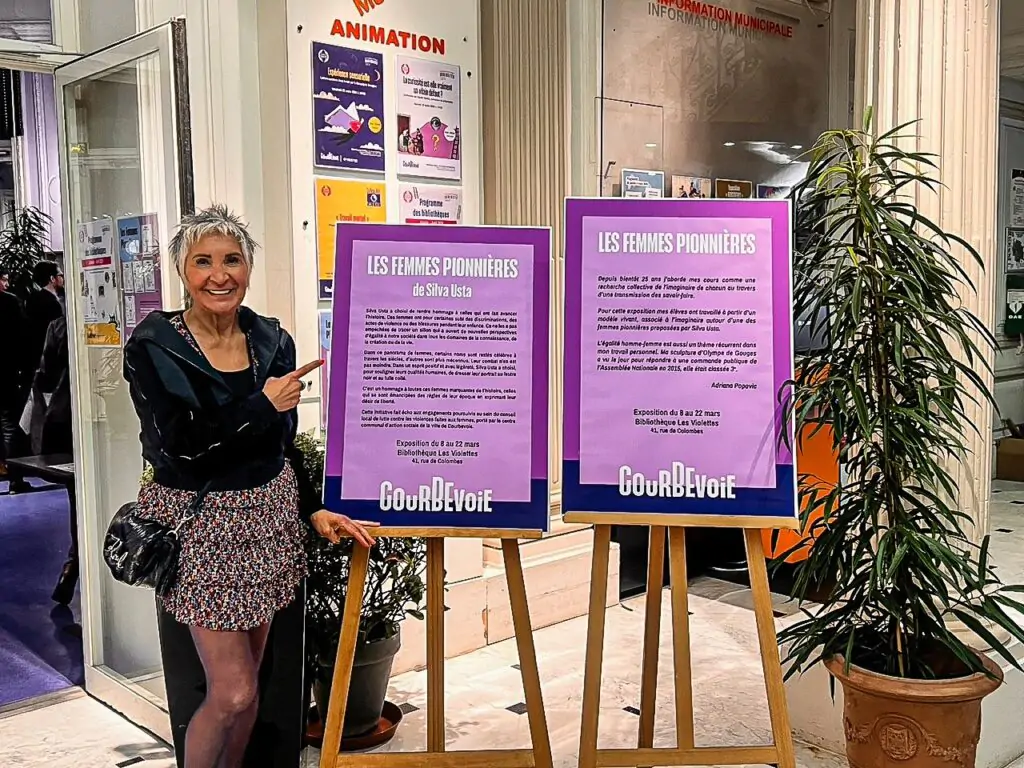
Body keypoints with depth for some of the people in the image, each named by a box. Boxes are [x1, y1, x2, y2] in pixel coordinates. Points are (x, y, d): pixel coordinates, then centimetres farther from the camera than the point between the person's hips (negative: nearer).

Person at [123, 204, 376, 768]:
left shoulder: (272, 341, 4)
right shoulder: (152, 346, -9)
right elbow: (175, 445, -19)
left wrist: (314, 510, 2)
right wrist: (263, 403, -17)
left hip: (268, 518, 5)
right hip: (201, 526, -4)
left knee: (246, 682, 14)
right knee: (233, 692, -4)